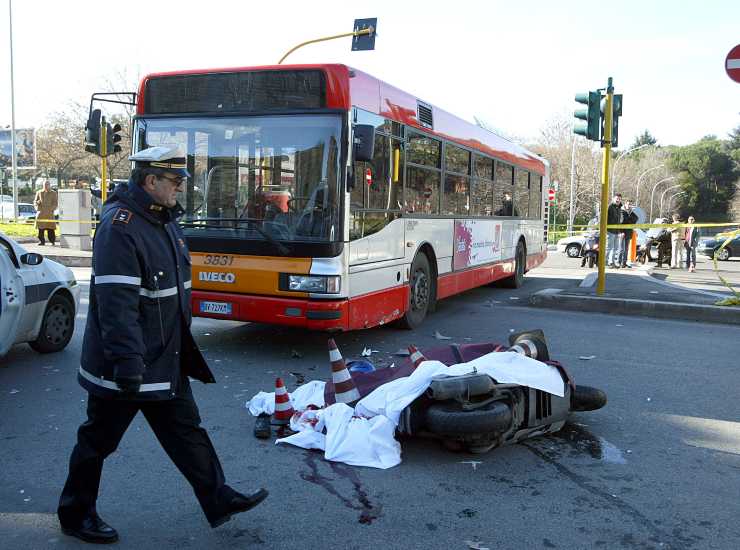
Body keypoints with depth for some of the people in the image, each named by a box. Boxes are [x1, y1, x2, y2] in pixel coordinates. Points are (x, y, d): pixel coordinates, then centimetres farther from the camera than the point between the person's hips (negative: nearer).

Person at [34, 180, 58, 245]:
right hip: (40, 213, 2)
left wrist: (51, 209, -10)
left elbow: (55, 203, 4)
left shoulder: (53, 193, 7)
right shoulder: (39, 192, 14)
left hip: (49, 213, -2)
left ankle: (52, 241, -1)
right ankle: (41, 241, 6)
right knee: (40, 228, -2)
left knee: (50, 228, -8)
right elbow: (35, 201, 16)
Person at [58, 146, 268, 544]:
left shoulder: (164, 219, 9)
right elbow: (116, 302, -28)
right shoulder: (120, 226, -21)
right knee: (98, 441, 10)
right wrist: (127, 362, -30)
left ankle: (219, 501, 26)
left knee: (186, 430, 15)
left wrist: (180, 344, 23)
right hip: (122, 366, -9)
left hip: (165, 360, 9)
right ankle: (75, 515, 30)